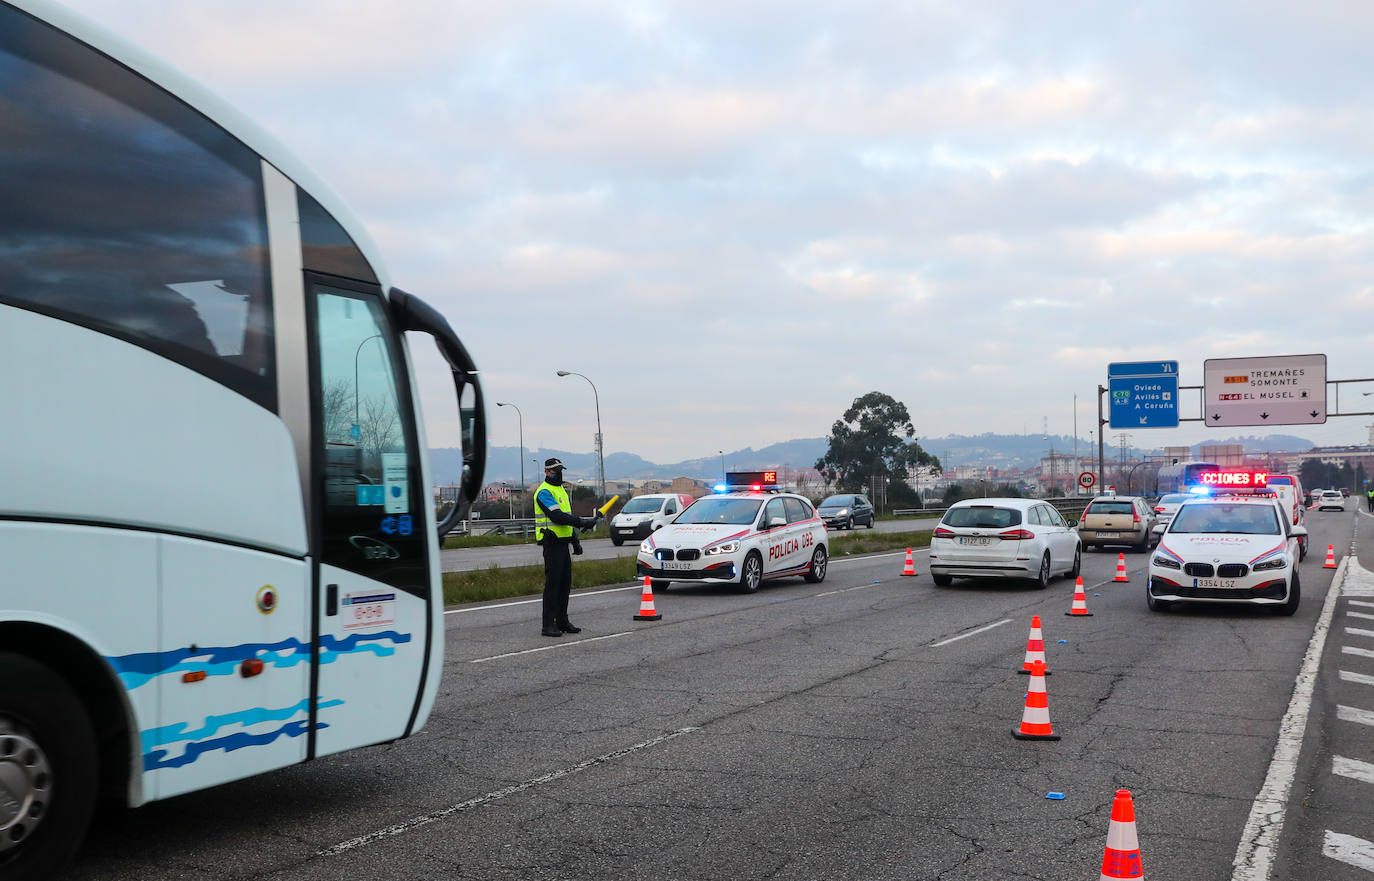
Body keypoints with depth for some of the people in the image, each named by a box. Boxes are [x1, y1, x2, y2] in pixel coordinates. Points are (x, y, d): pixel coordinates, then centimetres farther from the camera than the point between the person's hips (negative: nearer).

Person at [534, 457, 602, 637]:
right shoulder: (544, 492, -12)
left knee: (565, 582, 10)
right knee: (552, 583, -9)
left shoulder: (561, 490, 19)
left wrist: (575, 540, 21)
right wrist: (583, 522, -25)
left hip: (563, 542, 9)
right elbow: (557, 516, -23)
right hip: (552, 543, -9)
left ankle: (562, 621, 18)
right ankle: (548, 625, -6)